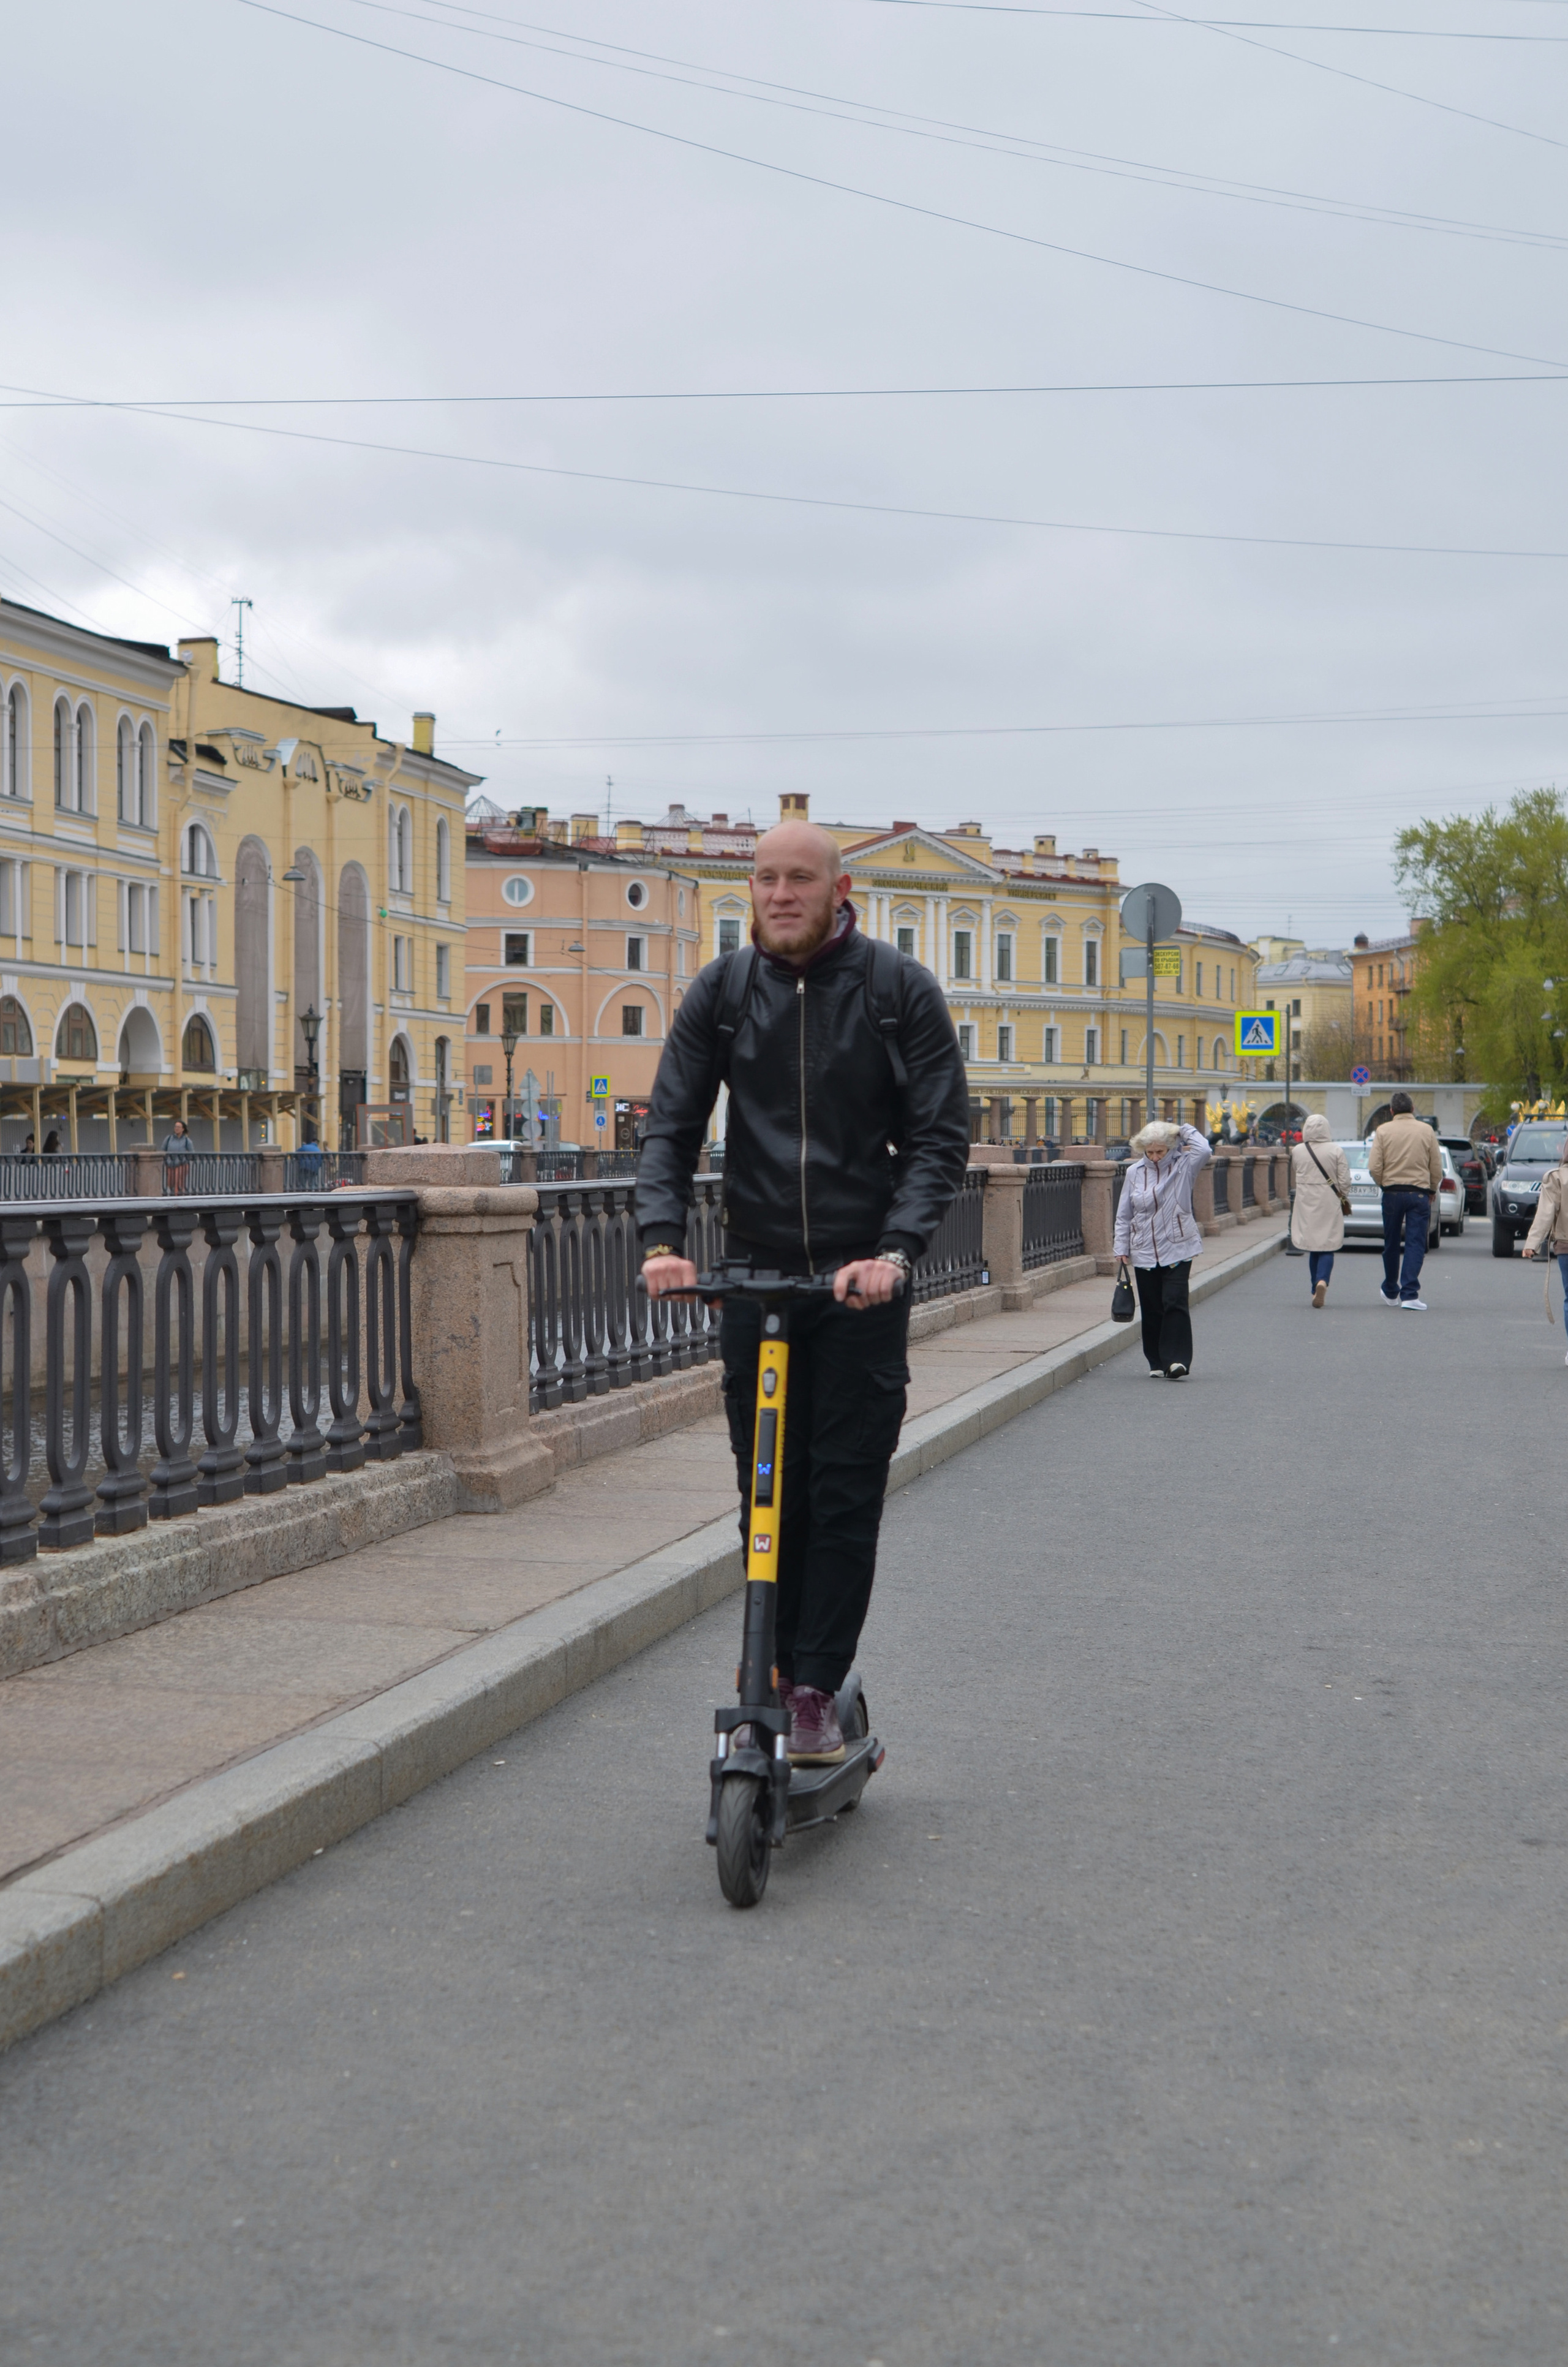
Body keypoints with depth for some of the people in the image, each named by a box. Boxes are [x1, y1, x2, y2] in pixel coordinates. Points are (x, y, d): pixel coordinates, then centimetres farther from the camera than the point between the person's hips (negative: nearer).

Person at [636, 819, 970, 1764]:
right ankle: (771, 1679, 17)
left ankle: (817, 1691, 3)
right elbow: (671, 1124, 4)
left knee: (846, 1493, -3)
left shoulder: (900, 990, -2)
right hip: (755, 1272, 2)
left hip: (863, 1279, -2)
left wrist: (895, 1250, -19)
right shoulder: (722, 993, 5)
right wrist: (663, 1239, -13)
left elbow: (941, 1137, -5)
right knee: (768, 1491, 6)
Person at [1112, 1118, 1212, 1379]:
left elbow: (1204, 1152, -22)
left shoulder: (1182, 1166, -1)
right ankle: (1157, 1362, 15)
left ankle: (1177, 1361, -16)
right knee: (1151, 1308, 6)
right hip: (1144, 1252, 3)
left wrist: (1185, 1131, -7)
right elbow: (1124, 1215, 11)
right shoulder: (1134, 1173, 5)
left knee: (1174, 1302, -14)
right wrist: (1121, 1248, 5)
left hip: (1177, 1249, -3)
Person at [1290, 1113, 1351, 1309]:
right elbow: (1345, 1181, -6)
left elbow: (1293, 1180, 11)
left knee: (1313, 1248, 12)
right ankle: (1322, 1281, -23)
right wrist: (1342, 1197, 12)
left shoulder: (1297, 1151, -2)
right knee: (1327, 1248, 1)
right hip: (1329, 1205, -2)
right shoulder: (1336, 1151, -7)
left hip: (1307, 1205, 2)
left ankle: (1316, 1289, 12)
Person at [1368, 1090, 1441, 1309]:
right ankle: (1409, 1295, -13)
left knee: (1391, 1245, 13)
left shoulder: (1383, 1131, -1)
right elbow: (1437, 1168, 3)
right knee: (1415, 1245, -2)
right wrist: (1431, 1190, 19)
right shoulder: (1426, 1131, 1)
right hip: (1419, 1193, -1)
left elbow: (1374, 1168, -7)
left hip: (1392, 1193, 1)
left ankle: (1391, 1293, 27)